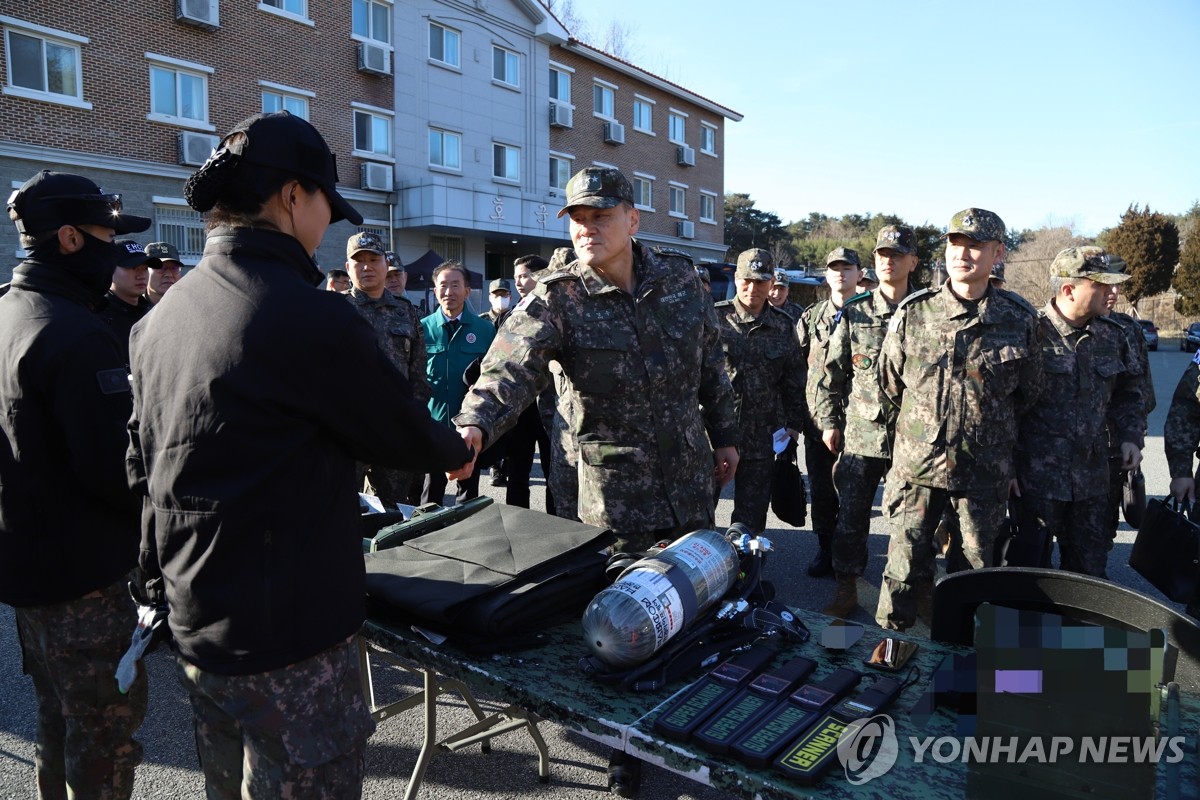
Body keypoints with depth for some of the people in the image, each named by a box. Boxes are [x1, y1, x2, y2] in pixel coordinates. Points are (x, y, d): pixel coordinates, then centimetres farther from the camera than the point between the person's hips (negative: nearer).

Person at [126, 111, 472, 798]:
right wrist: (457, 451, 10)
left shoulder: (159, 318, 5)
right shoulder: (312, 317, -22)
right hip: (289, 638, -8)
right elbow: (405, 433, -11)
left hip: (194, 620, 9)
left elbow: (144, 466, 14)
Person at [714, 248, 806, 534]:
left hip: (762, 437, 3)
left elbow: (795, 379, 14)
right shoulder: (715, 317, -2)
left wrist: (794, 423, 11)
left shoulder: (783, 325, 8)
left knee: (752, 516, 10)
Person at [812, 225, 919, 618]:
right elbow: (831, 371, 7)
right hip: (860, 434, 1)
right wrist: (828, 421, 3)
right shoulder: (854, 312, 6)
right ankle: (846, 590, 19)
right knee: (851, 515, 6)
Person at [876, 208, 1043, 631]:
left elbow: (1028, 394, 12)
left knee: (974, 568, 14)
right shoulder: (913, 312, -3)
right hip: (917, 464, -1)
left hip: (986, 470, 1)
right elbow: (890, 383, 9)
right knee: (905, 565, 4)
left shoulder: (1020, 319, -2)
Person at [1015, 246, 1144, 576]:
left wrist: (1131, 436, 6)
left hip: (1093, 480, 6)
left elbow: (1126, 394, 22)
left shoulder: (1112, 335, 8)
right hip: (1037, 476, -6)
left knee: (1090, 570, 15)